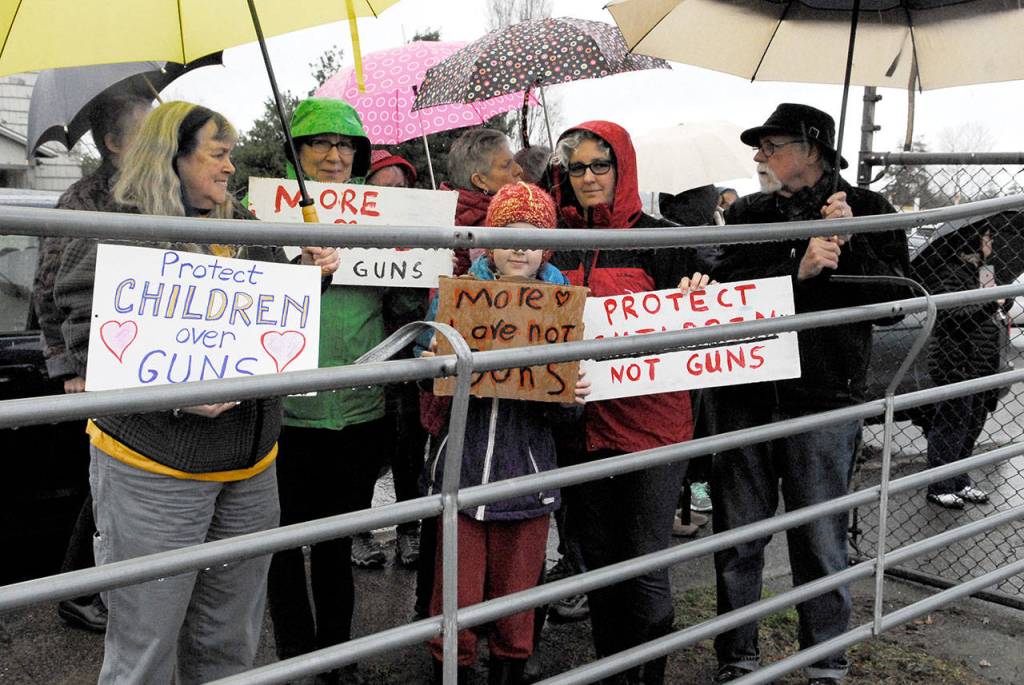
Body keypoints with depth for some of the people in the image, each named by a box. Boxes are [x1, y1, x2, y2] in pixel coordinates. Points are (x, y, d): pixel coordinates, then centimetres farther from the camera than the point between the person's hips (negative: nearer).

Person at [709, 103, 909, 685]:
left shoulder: (867, 210, 2)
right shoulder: (747, 214, 8)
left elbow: (895, 297, -5)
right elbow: (729, 288, -7)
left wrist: (849, 244, -16)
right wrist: (798, 270, -21)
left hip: (824, 401, -2)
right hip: (746, 400, 3)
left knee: (821, 542, 5)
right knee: (738, 537, 10)